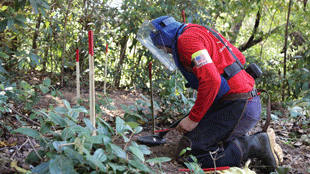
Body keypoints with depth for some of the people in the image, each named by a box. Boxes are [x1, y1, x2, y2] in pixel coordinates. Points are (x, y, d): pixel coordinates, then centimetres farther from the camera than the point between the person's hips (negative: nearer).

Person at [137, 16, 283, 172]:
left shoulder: (186, 38, -10)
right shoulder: (202, 32, 20)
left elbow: (211, 79, -23)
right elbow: (240, 58, 26)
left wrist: (193, 118, -15)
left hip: (238, 107, -10)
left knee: (185, 153, -11)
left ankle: (254, 145, -9)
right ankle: (250, 141, 9)